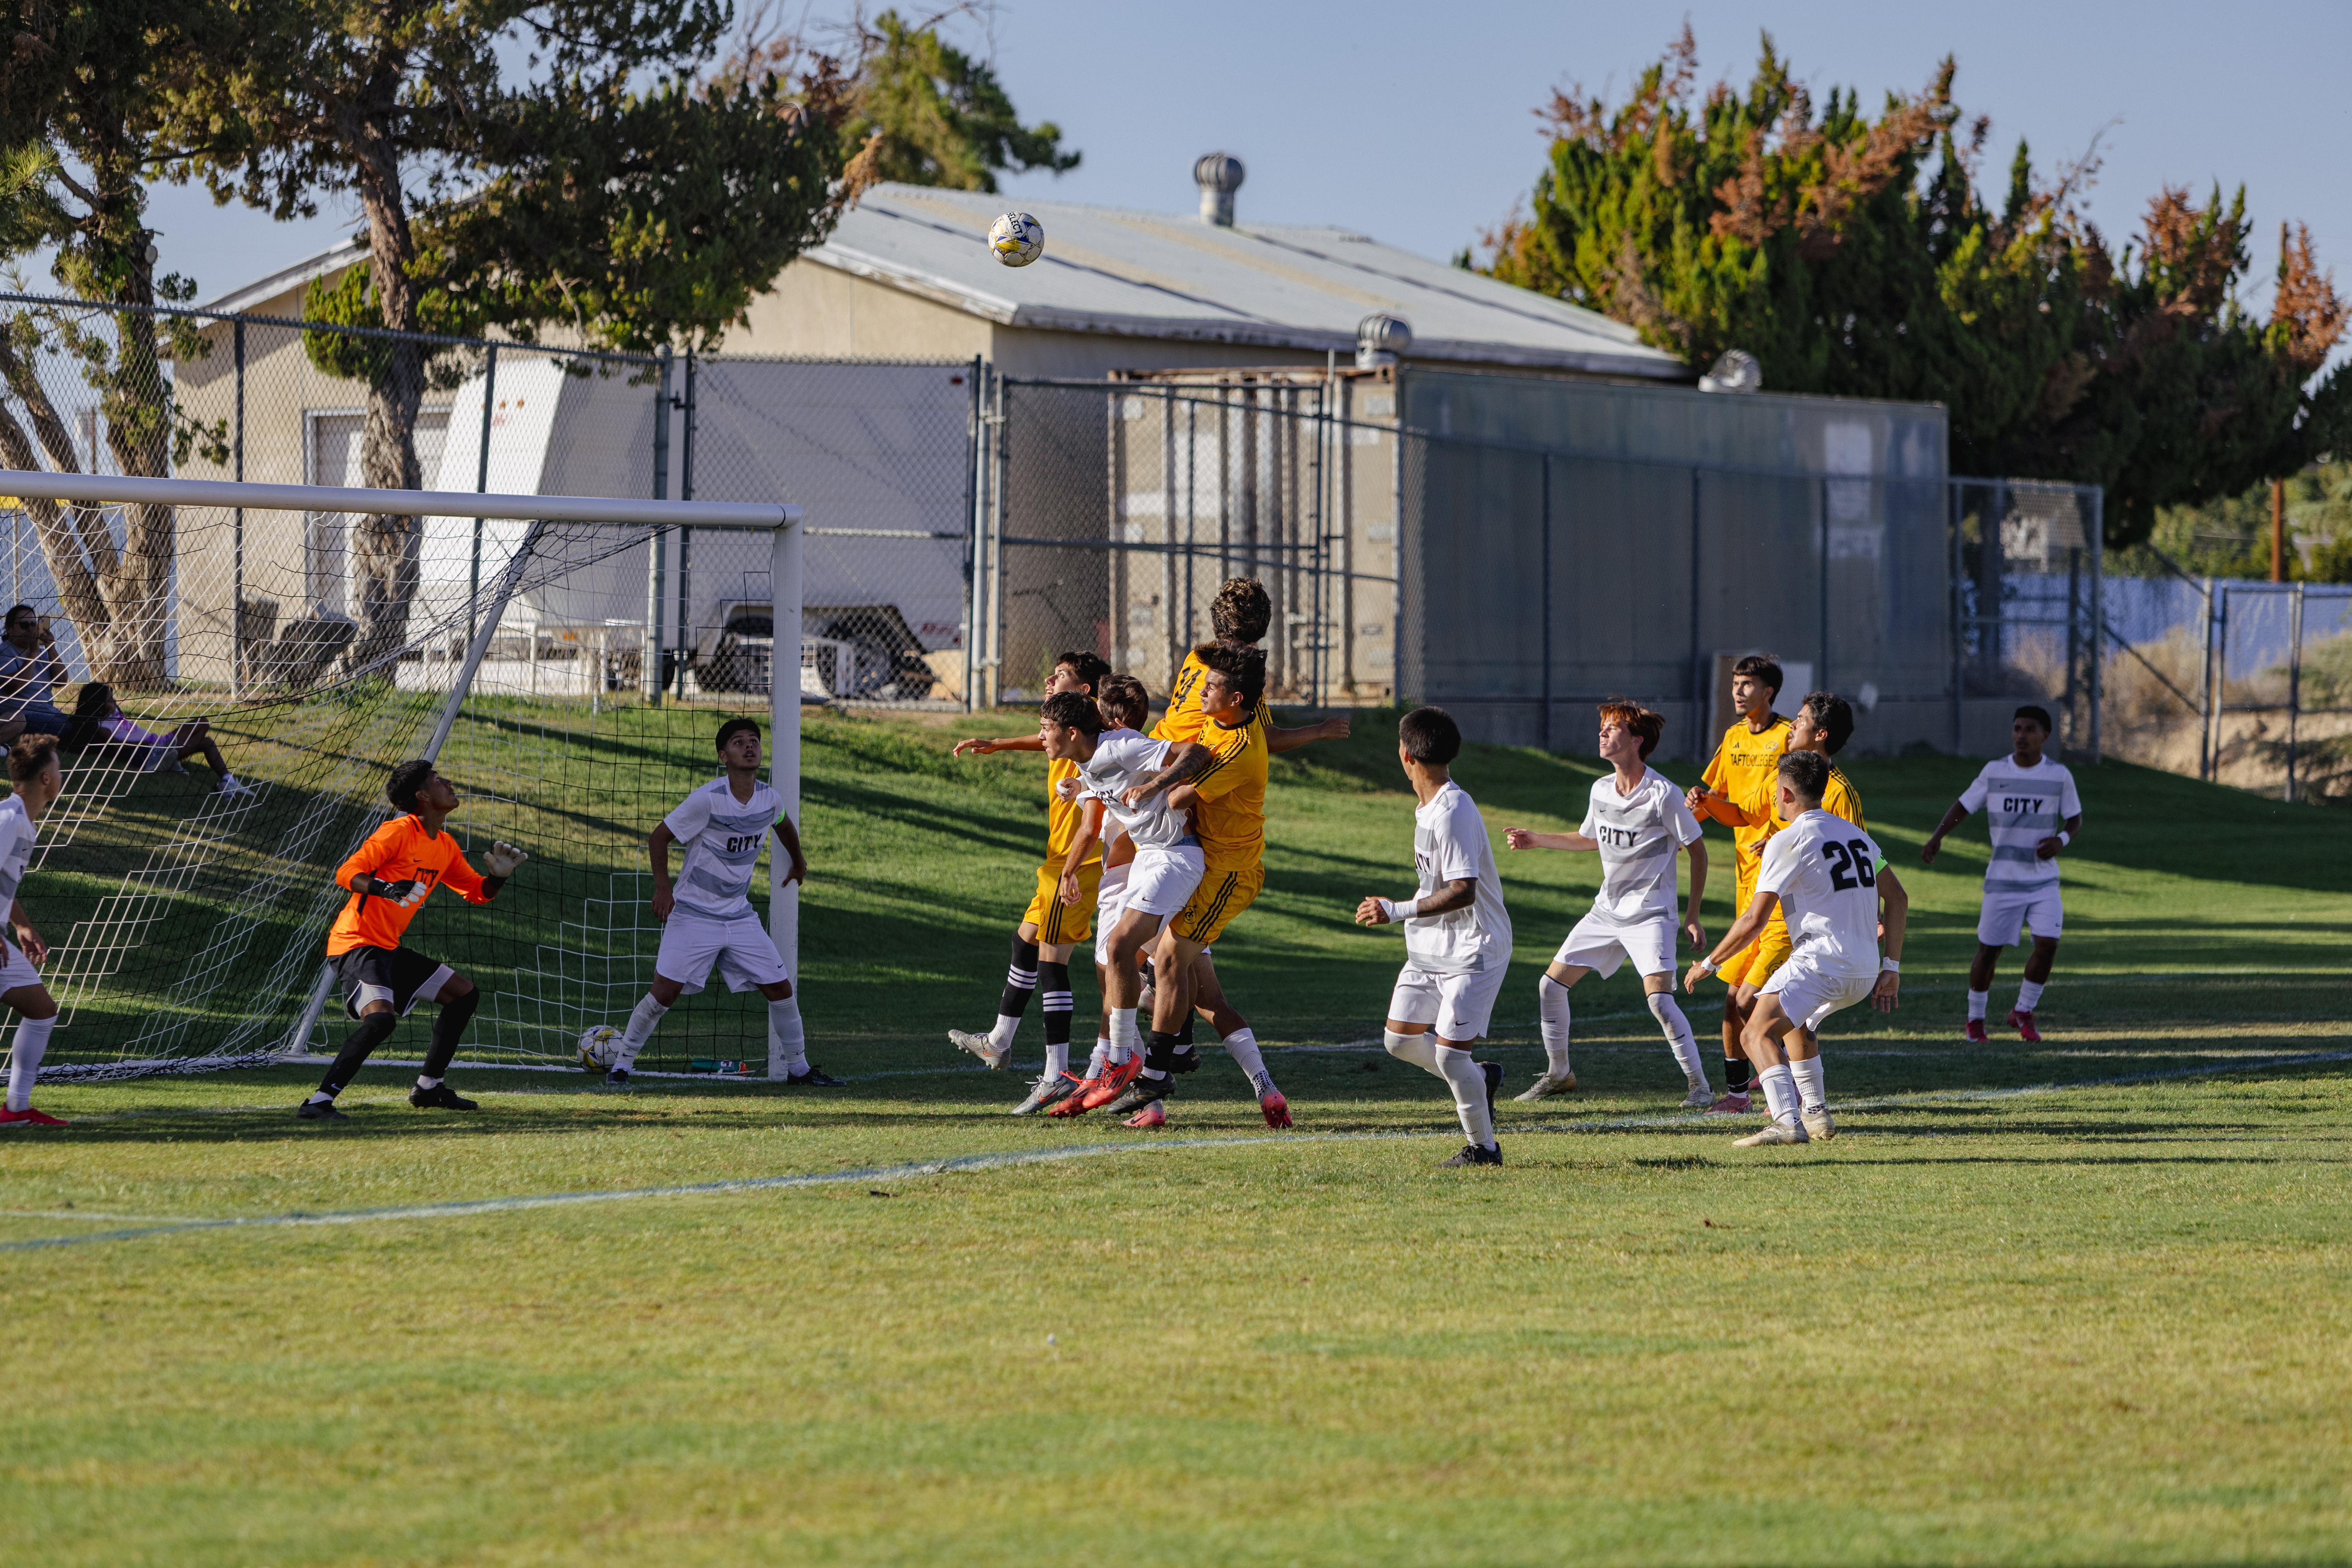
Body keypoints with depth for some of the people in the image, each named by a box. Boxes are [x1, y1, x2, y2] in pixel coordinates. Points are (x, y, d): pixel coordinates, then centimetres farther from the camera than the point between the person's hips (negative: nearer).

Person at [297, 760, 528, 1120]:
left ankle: (429, 1088, 25)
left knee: (465, 994, 17)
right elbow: (346, 874, -18)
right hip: (356, 943, -9)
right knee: (380, 1018, -32)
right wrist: (383, 887, -37)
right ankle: (319, 1102, -32)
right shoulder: (399, 832, -13)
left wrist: (498, 876, 2)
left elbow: (478, 893, 24)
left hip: (388, 949, 9)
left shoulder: (445, 847, 13)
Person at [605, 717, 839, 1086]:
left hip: (740, 916, 5)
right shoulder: (707, 800, -18)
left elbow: (784, 826, 25)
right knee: (665, 991, -12)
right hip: (693, 914, -5)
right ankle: (621, 1064, 3)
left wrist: (799, 863, 41)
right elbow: (659, 837, -10)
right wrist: (662, 887, -20)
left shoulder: (770, 800, -1)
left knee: (780, 989, 1)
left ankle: (798, 1068, 17)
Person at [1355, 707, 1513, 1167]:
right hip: (1430, 949, 10)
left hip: (1474, 950, -10)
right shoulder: (1428, 805, 7)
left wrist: (1398, 912, -32)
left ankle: (1483, 1146, 6)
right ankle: (1482, 1077, 26)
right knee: (1399, 1038, 8)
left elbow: (1464, 891, -30)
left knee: (1449, 1053, -11)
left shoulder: (1453, 812, -24)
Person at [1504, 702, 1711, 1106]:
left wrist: (1693, 916, -8)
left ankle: (1699, 1084, -9)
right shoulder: (1601, 789, 4)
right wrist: (1535, 841, 17)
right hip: (1606, 910, 7)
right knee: (1552, 984, 5)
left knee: (1659, 999, -21)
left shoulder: (1663, 794, -16)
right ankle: (1559, 1074, 22)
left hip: (1650, 914, -7)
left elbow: (1697, 850, -8)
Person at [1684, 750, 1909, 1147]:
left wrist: (1707, 964, 3)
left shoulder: (1788, 841, -6)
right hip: (1865, 970, 9)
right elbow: (1897, 898, 20)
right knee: (1796, 1022, 34)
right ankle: (1815, 1113, 38)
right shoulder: (1855, 834, 18)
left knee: (1758, 1035, -18)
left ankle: (1788, 1123, -39)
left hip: (1820, 961, -9)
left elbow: (1754, 921, -9)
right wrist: (1891, 967, 22)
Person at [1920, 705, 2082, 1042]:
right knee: (1989, 950, 2)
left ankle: (2024, 1012, 6)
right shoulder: (1994, 772, -1)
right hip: (2002, 879, 0)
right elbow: (1964, 806, 7)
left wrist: (2062, 840, -14)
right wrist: (1937, 836, -8)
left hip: (2044, 880, 0)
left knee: (2047, 945, -15)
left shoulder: (2059, 776, -2)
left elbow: (2075, 819, 7)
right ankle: (1975, 1019, 22)